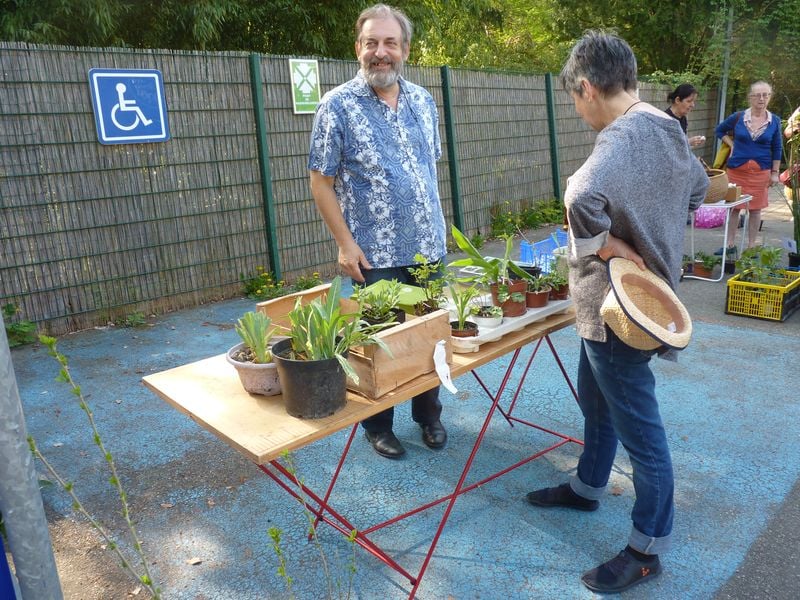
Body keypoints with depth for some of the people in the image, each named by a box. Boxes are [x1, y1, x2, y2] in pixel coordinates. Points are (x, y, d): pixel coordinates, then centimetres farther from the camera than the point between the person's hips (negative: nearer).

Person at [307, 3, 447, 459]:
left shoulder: (423, 100, 8)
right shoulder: (338, 105, -7)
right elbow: (321, 181, -7)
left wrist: (436, 224, 11)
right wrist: (346, 243, -13)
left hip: (429, 246, 5)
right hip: (376, 253, -5)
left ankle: (428, 414, 35)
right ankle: (378, 425, 28)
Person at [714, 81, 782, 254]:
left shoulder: (774, 121, 1)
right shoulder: (738, 117, -1)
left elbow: (777, 149, 6)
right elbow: (720, 130, 16)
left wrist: (775, 172, 2)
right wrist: (732, 144, 3)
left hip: (761, 171, 0)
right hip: (736, 169, 0)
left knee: (755, 209, 6)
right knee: (733, 207, 5)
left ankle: (751, 246, 16)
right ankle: (730, 244, 15)